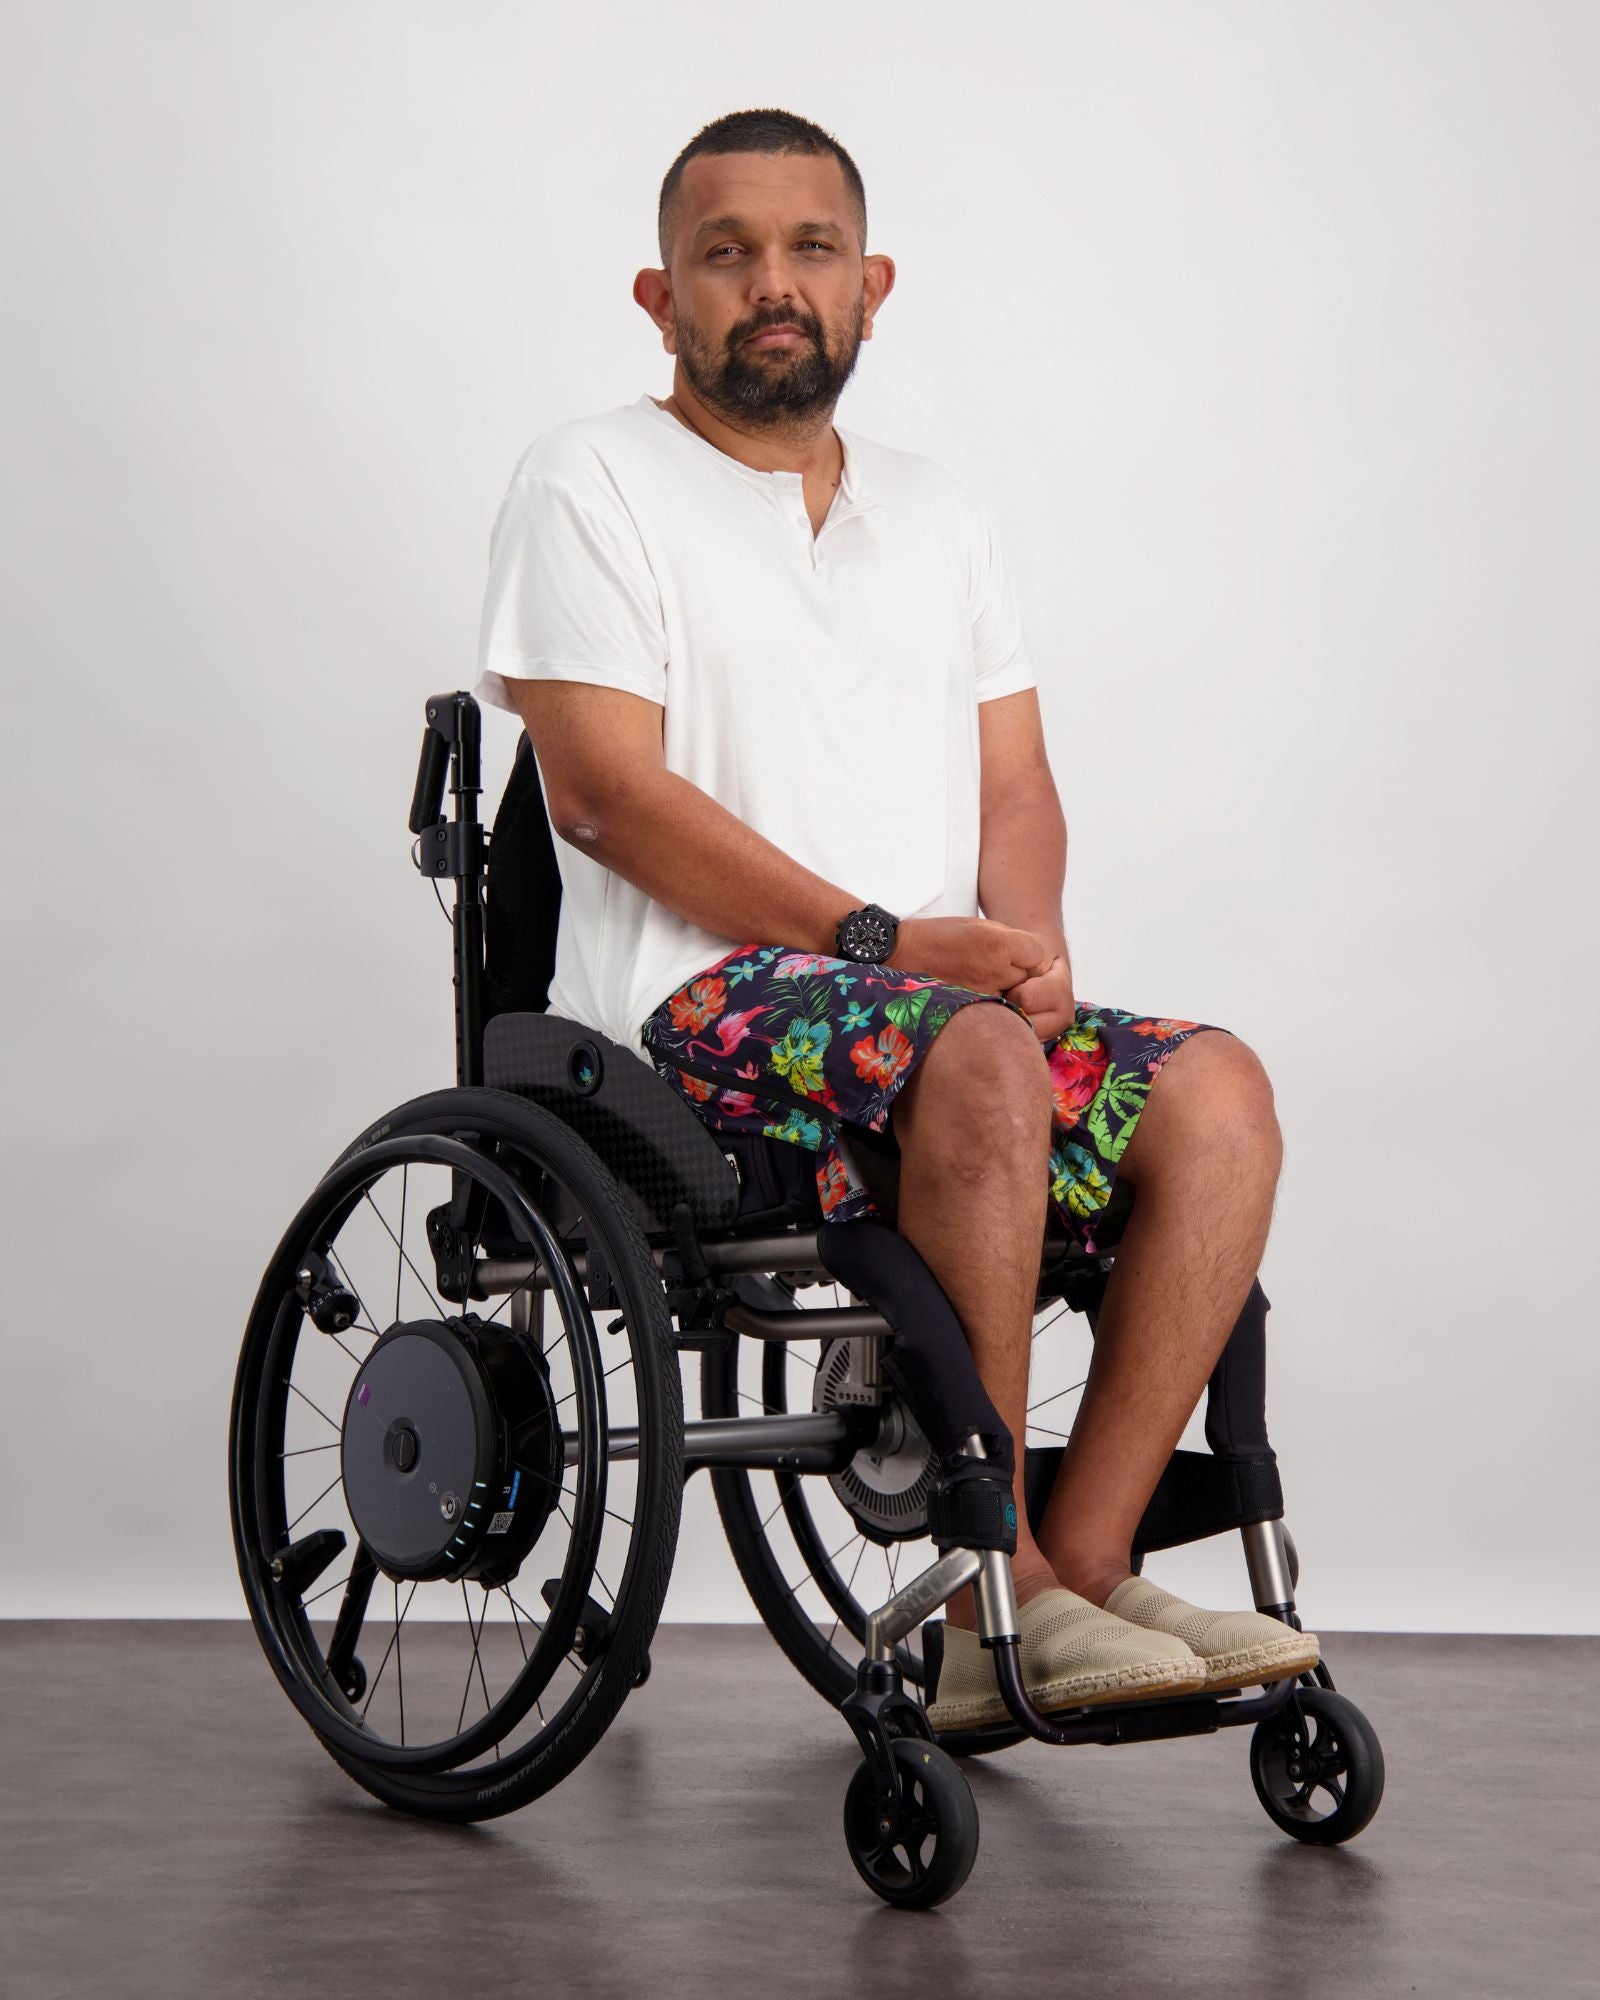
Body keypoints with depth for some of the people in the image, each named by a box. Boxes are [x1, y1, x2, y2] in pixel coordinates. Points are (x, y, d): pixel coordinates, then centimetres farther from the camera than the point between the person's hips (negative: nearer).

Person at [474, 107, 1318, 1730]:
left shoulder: (934, 512, 23)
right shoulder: (591, 484, 3)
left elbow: (1013, 785, 18)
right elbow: (606, 793, -9)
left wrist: (1026, 941, -6)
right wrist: (887, 939, -16)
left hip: (947, 989, 6)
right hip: (699, 1002, -6)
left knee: (1214, 1094, -20)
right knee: (976, 1061, -35)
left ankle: (1081, 1564, -21)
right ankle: (995, 1578, -26)